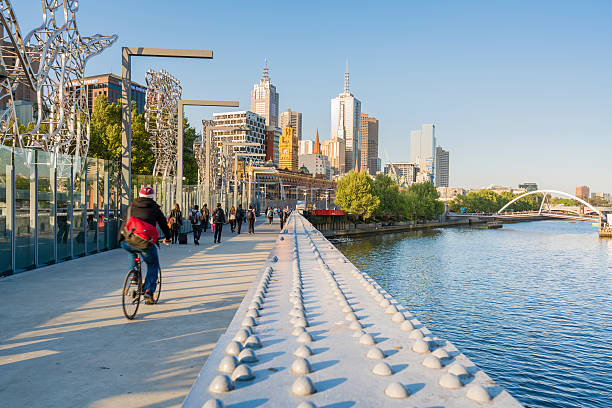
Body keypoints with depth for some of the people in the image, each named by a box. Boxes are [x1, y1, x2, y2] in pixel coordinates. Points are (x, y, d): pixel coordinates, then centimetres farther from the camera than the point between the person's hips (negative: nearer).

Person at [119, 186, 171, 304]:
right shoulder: (154, 208, 16)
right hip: (145, 242, -2)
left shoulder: (131, 206, 23)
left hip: (126, 243, 3)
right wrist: (167, 238, 42)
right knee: (153, 265, 20)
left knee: (133, 251, 40)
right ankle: (149, 291, 7)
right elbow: (163, 224, 26)